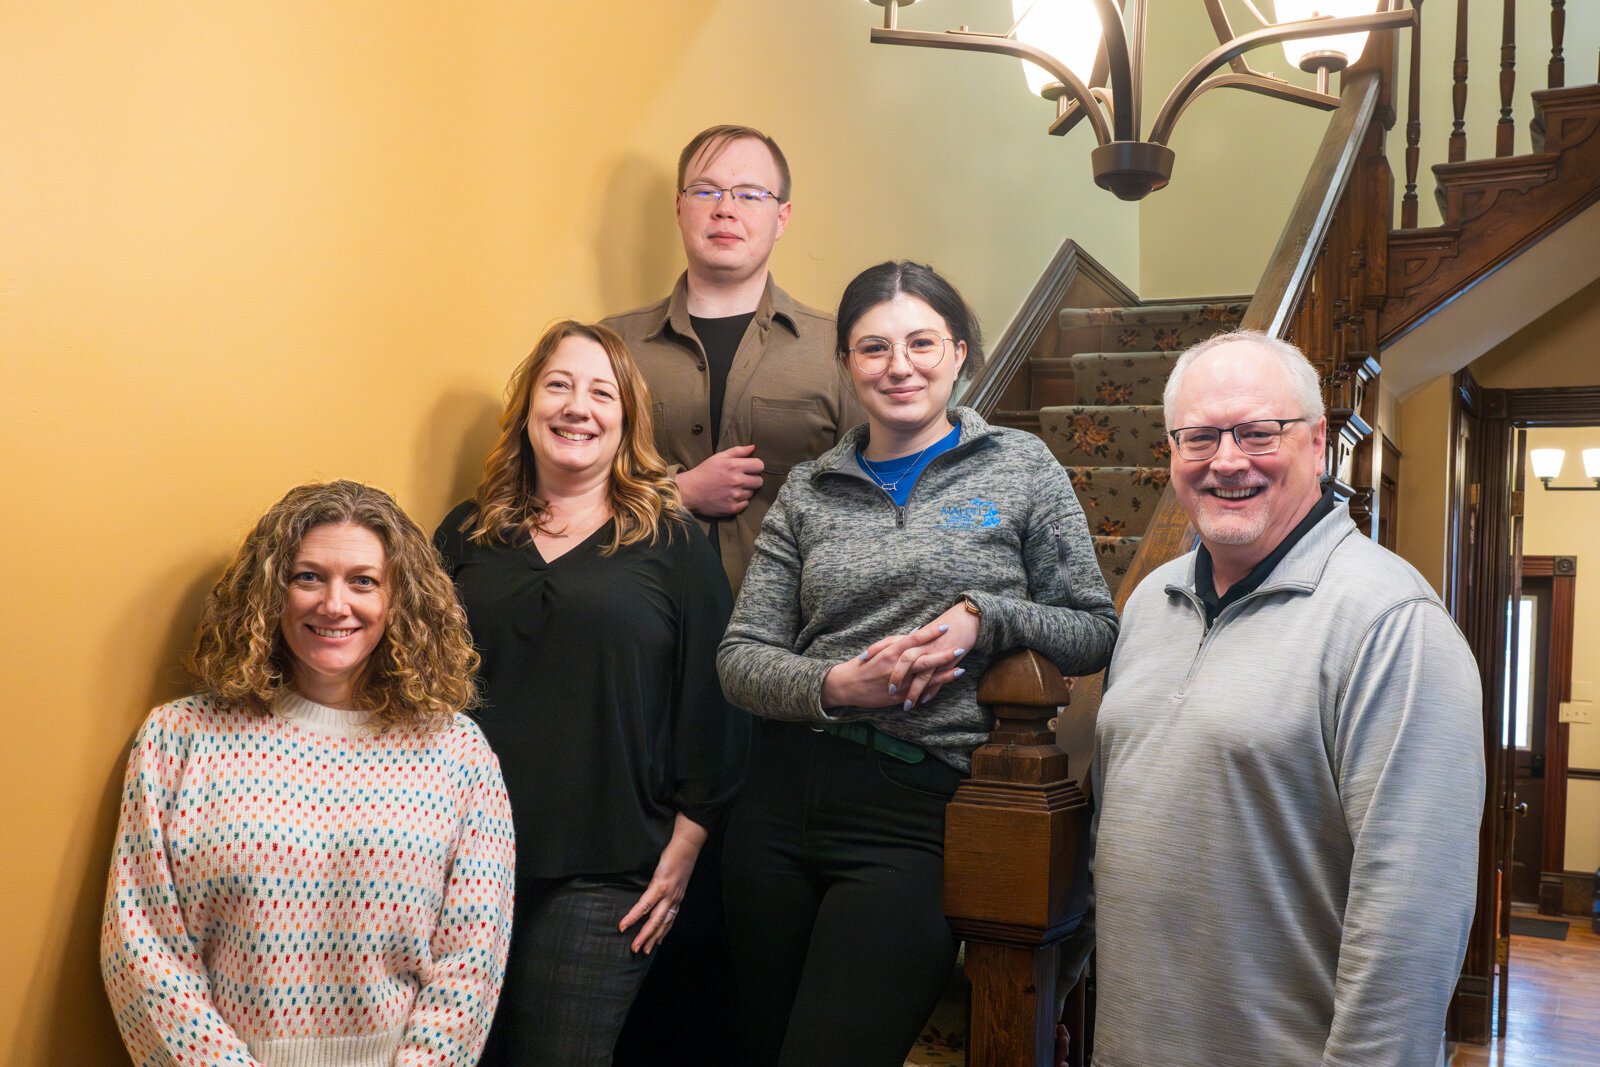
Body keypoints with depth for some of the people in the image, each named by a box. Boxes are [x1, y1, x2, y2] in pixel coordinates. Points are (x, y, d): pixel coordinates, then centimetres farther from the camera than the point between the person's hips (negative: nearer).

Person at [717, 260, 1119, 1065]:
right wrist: (834, 685, -14)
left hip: (920, 803, -3)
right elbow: (740, 657, 5)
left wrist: (987, 618, -14)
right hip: (785, 795, 4)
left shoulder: (1020, 468, 3)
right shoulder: (809, 491, 9)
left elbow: (1097, 632, 3)